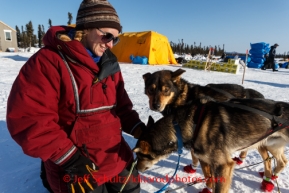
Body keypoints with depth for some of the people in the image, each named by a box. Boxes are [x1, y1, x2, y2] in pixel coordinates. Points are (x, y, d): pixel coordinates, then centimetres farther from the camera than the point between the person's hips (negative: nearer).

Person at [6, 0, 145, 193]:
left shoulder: (109, 64, 4)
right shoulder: (48, 61, -16)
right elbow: (27, 118, -19)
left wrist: (139, 129, -5)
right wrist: (68, 158, -19)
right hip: (78, 168, -6)